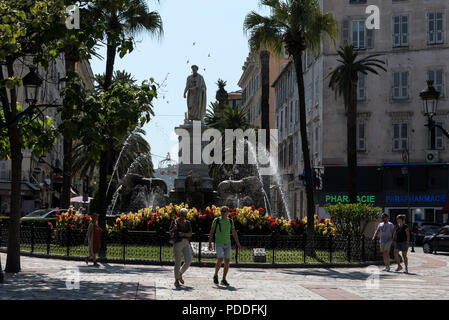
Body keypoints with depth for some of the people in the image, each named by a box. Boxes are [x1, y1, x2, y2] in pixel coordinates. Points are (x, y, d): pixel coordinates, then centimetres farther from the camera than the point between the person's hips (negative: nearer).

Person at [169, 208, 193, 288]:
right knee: (177, 262, -4)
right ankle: (176, 280, 7)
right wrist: (173, 229, -19)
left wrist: (184, 234, -16)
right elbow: (170, 232, 3)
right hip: (178, 243, -4)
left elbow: (190, 234, 3)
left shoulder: (188, 223, 10)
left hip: (186, 243, 4)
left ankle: (180, 274, 19)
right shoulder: (175, 222, 0)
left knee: (188, 261, -7)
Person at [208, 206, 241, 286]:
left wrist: (238, 243, 0)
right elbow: (211, 232, -2)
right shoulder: (216, 220, -3)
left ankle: (223, 280, 8)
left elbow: (234, 233, 9)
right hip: (219, 244, -4)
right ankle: (216, 275, 3)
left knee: (227, 262, -1)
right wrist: (210, 243, -8)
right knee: (220, 260, -19)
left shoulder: (230, 221, 7)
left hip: (227, 244, 4)